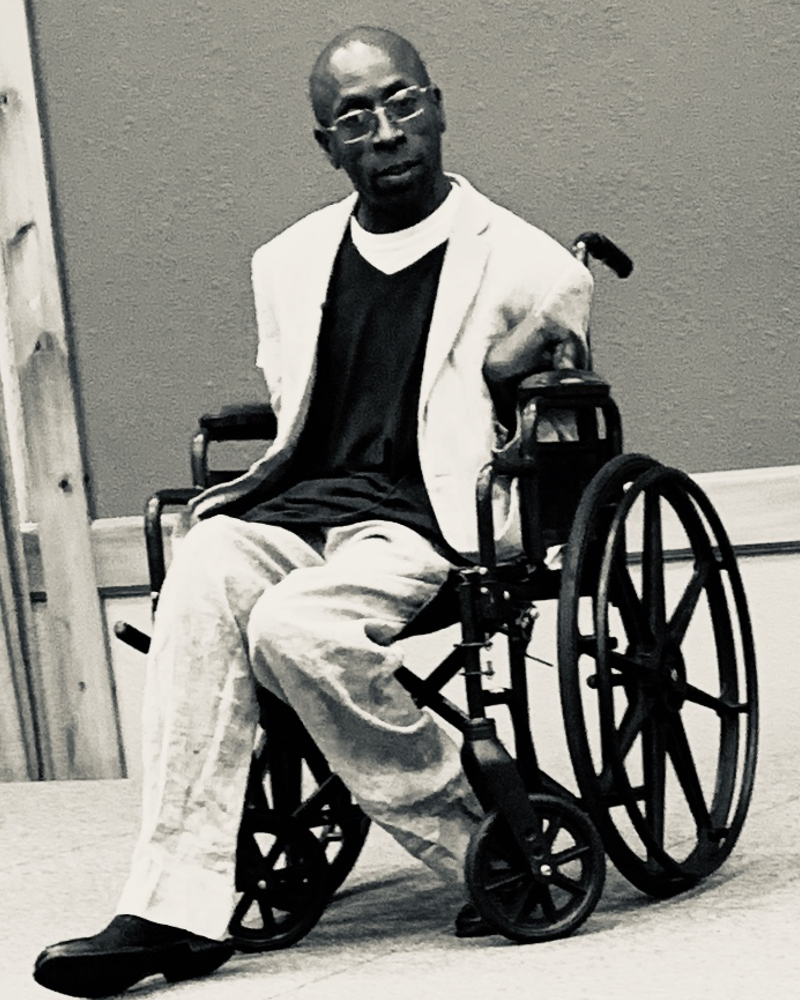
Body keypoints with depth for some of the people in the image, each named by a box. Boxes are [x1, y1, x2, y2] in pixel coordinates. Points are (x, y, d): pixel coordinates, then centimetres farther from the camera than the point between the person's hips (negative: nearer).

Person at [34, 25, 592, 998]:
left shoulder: (527, 265, 7)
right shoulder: (289, 264, 21)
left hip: (426, 517, -4)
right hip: (292, 506, 4)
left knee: (296, 624, -34)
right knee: (201, 581, -30)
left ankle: (490, 835, -14)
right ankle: (174, 907, -35)